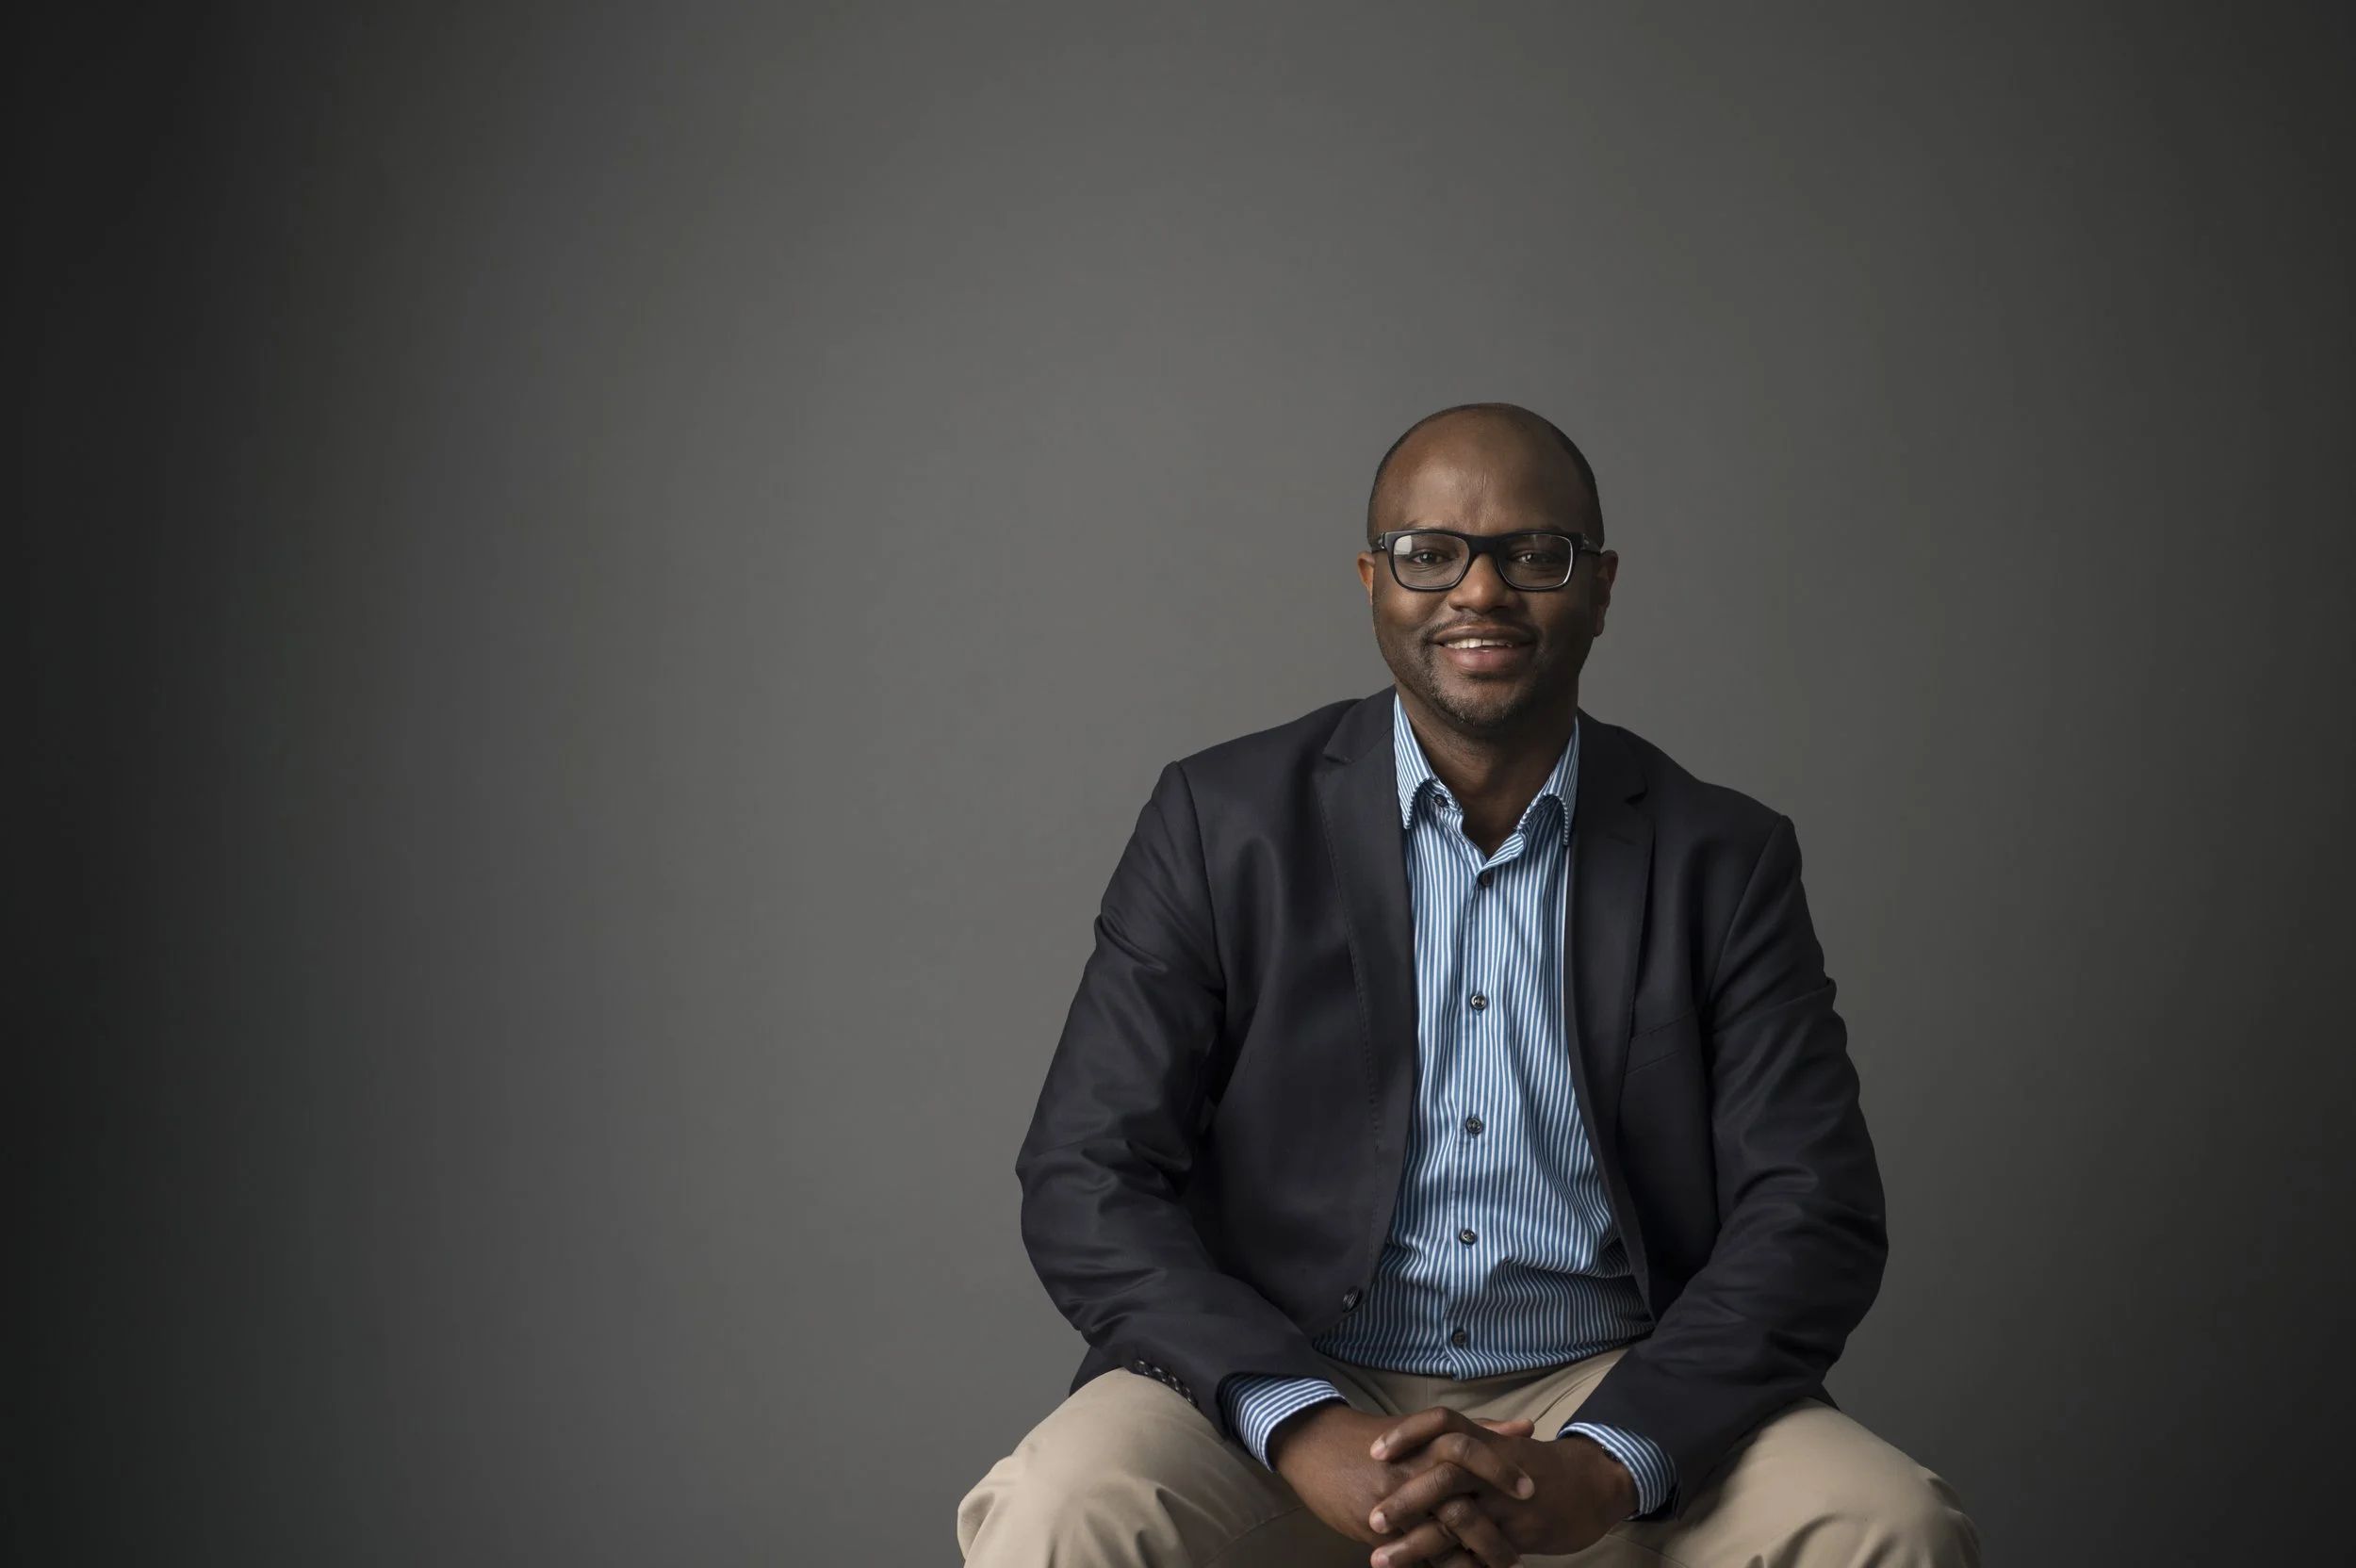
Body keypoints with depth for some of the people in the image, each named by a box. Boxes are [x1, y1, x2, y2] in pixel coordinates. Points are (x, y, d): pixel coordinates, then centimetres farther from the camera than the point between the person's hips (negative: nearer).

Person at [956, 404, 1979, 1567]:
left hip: (1618, 1398, 1)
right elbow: (1084, 1181, -3)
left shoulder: (1723, 859, 5)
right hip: (1285, 1380, -1)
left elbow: (1813, 1213, -1)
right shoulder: (1222, 822, 2)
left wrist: (1592, 1474, -18)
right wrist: (1305, 1433, -19)